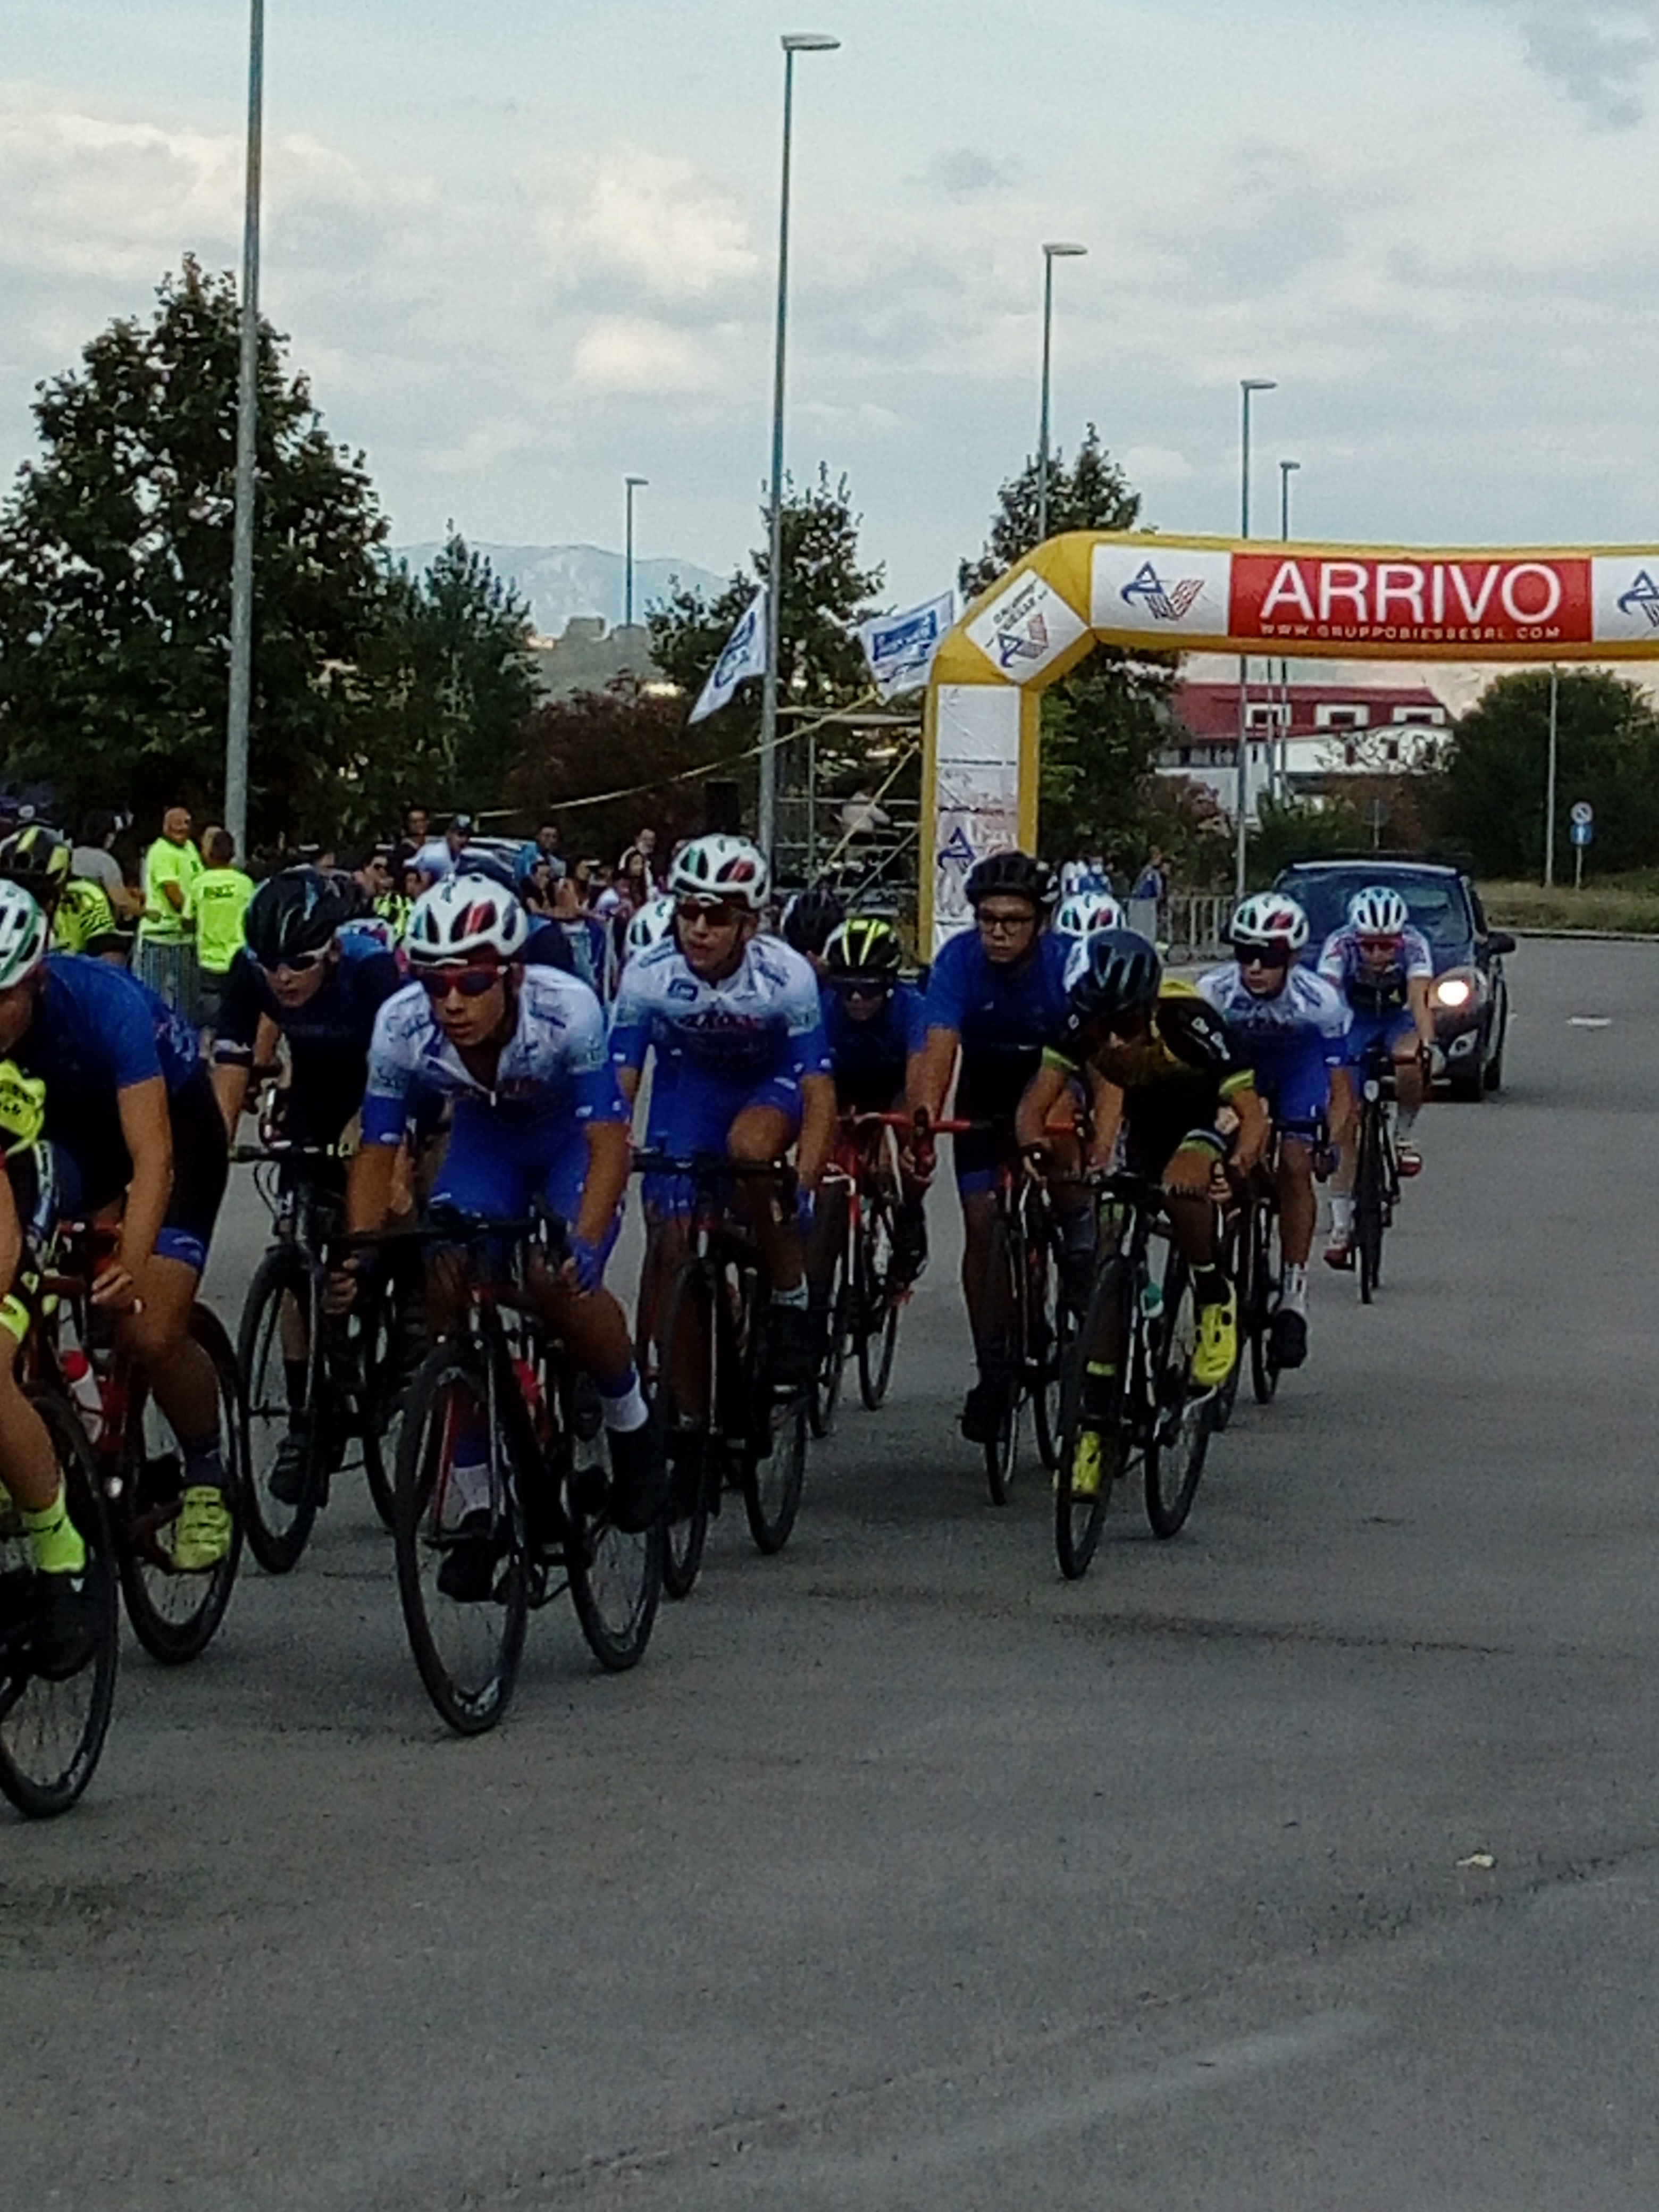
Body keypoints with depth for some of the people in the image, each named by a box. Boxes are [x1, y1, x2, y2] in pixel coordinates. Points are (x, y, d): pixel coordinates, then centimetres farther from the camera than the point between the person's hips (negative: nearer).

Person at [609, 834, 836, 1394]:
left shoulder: (786, 976, -31)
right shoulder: (647, 975, -27)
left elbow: (818, 1092, -32)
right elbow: (619, 1084, -23)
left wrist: (803, 1186, -44)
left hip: (771, 1082, -2)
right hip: (688, 1083, 2)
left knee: (749, 1149, -35)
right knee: (670, 1240, -9)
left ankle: (792, 1301, -17)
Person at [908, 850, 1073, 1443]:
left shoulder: (1068, 962, -27)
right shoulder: (959, 960, -25)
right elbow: (939, 1046, -35)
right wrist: (923, 1124, -52)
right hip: (985, 1094, 1)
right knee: (982, 1226, -7)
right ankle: (992, 1367, 2)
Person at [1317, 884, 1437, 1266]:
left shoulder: (1414, 946, -28)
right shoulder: (1340, 945, -28)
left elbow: (1419, 1000, -41)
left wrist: (1427, 1045, -58)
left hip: (1399, 1019, 0)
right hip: (1354, 1022, 0)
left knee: (1411, 1062, -37)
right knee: (1342, 1123, -11)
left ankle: (1405, 1134, -9)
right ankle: (1341, 1226, -5)